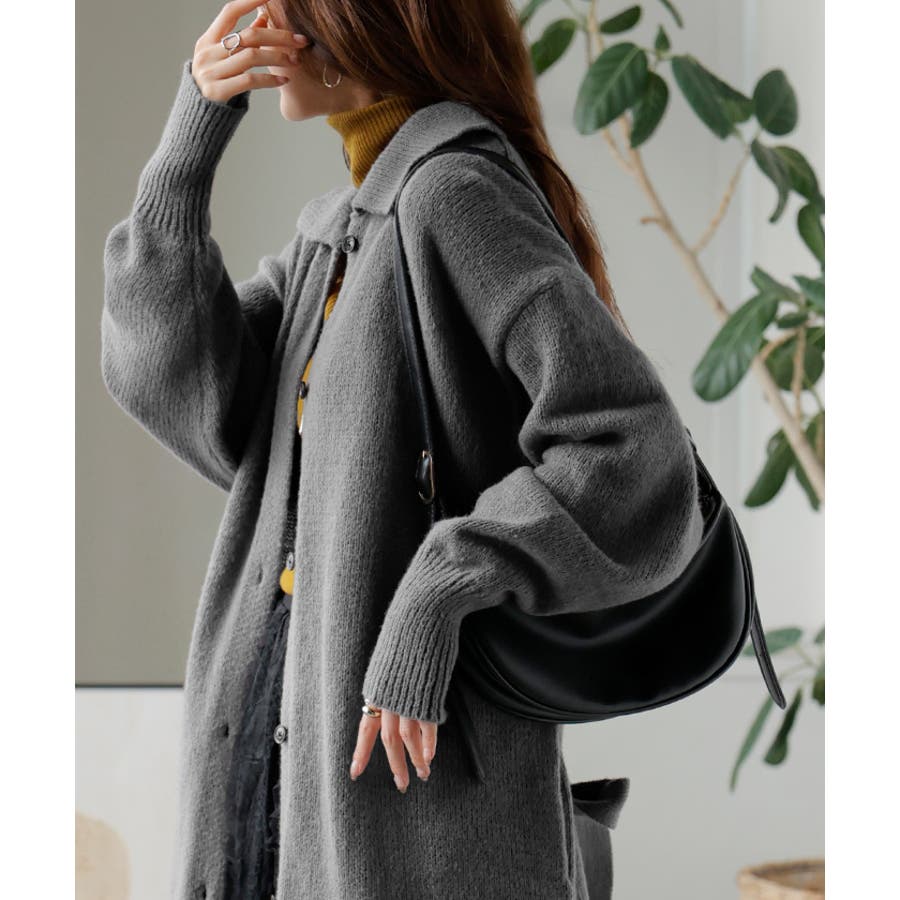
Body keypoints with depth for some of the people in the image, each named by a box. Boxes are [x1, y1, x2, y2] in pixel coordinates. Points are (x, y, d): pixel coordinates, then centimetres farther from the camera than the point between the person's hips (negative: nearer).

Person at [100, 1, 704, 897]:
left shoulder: (463, 198, -14)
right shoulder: (333, 232, 14)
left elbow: (635, 464, -23)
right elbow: (190, 400, 1)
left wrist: (434, 598, -26)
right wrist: (192, 135, -4)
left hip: (417, 752, -8)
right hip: (283, 722, 9)